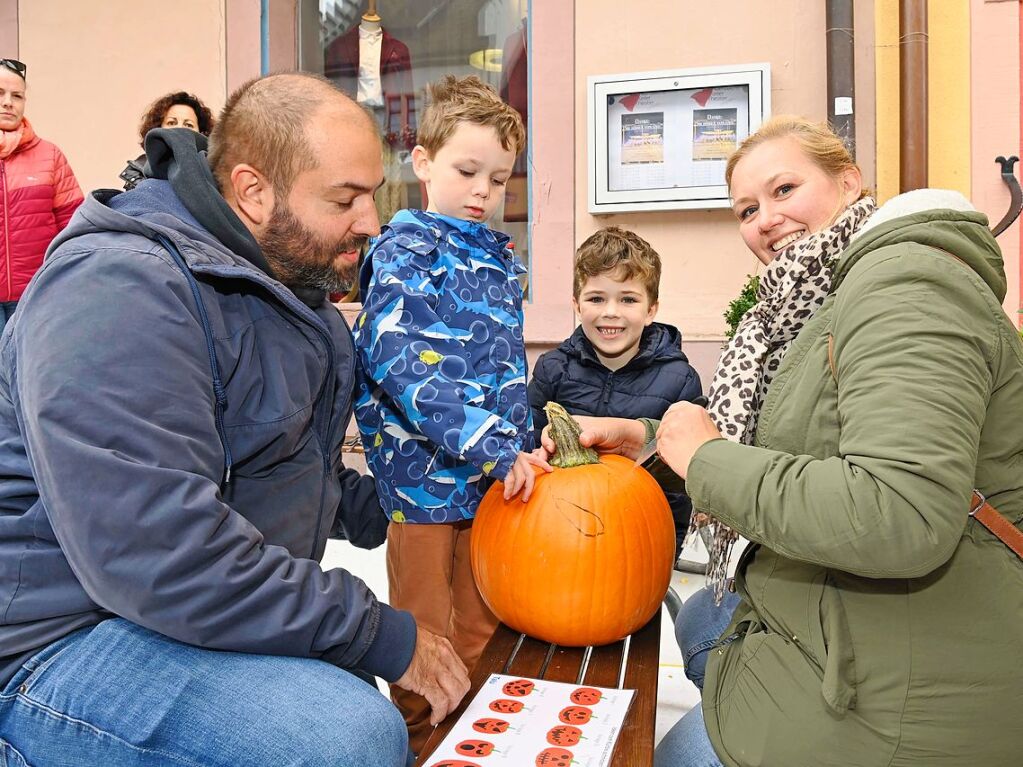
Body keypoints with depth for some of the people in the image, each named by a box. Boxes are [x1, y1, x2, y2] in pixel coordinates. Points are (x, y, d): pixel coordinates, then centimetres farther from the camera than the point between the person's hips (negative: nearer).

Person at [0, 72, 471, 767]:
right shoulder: (121, 290, -23)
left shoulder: (294, 286, 10)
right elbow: (164, 559, -31)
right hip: (70, 640, -8)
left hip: (225, 609, 9)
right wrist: (384, 636, -24)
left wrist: (388, 511, 3)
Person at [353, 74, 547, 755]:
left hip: (500, 473, 7)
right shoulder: (406, 248, -8)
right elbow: (400, 364, -23)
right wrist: (497, 447, -27)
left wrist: (524, 447, 14)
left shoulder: (501, 256, 13)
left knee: (481, 634, 19)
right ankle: (419, 745, 29)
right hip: (425, 475, -6)